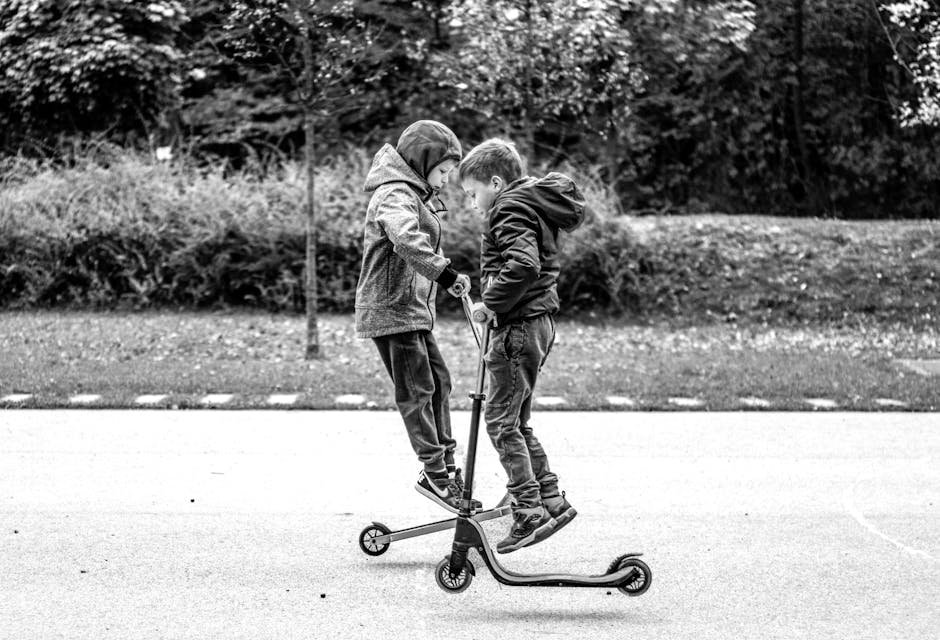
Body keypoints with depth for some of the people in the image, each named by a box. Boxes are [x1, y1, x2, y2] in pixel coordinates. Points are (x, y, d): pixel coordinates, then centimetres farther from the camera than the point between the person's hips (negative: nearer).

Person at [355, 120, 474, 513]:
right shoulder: (394, 195, -18)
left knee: (438, 381, 14)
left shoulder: (419, 194, 17)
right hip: (392, 308, -10)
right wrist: (446, 273, -40)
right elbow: (408, 240, -37)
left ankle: (446, 463, 22)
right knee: (417, 391, -8)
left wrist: (449, 277, 7)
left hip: (415, 308, 10)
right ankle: (434, 475, -5)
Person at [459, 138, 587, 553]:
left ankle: (530, 513, -6)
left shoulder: (510, 211, -13)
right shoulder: (533, 204, 17)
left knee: (501, 421, -5)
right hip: (538, 321, 10)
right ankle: (552, 500, 18)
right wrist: (497, 303, 9)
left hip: (519, 327, -10)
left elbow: (523, 267, -29)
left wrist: (491, 303, -19)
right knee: (517, 422, 16)